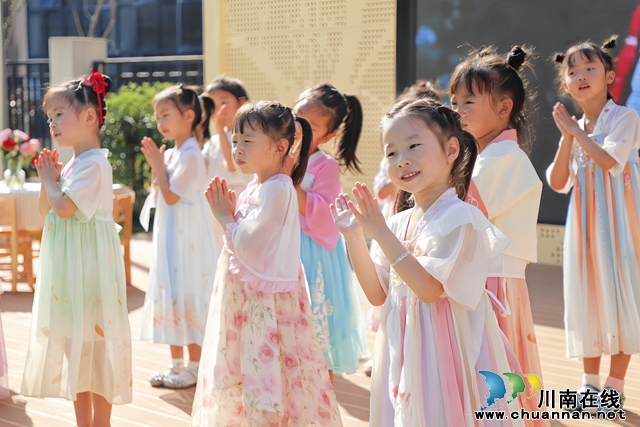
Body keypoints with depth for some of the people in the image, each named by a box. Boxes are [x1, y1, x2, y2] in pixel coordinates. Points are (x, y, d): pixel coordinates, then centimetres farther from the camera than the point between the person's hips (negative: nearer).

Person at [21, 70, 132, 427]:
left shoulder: (94, 164, -15)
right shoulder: (72, 165, 14)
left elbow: (64, 208, -23)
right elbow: (46, 213, 18)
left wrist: (51, 181, -6)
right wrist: (48, 180, 4)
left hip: (90, 267, -10)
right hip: (68, 267, 10)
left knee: (96, 343, -2)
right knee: (76, 344, 14)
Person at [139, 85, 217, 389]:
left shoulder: (191, 155, -15)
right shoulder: (171, 154, 11)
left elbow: (171, 196, -20)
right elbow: (159, 197, 14)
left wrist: (158, 164, -13)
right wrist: (155, 166, 3)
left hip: (187, 239, -9)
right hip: (169, 238, 9)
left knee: (188, 299, -3)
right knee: (171, 297, 13)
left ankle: (195, 367, 8)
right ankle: (177, 364, 23)